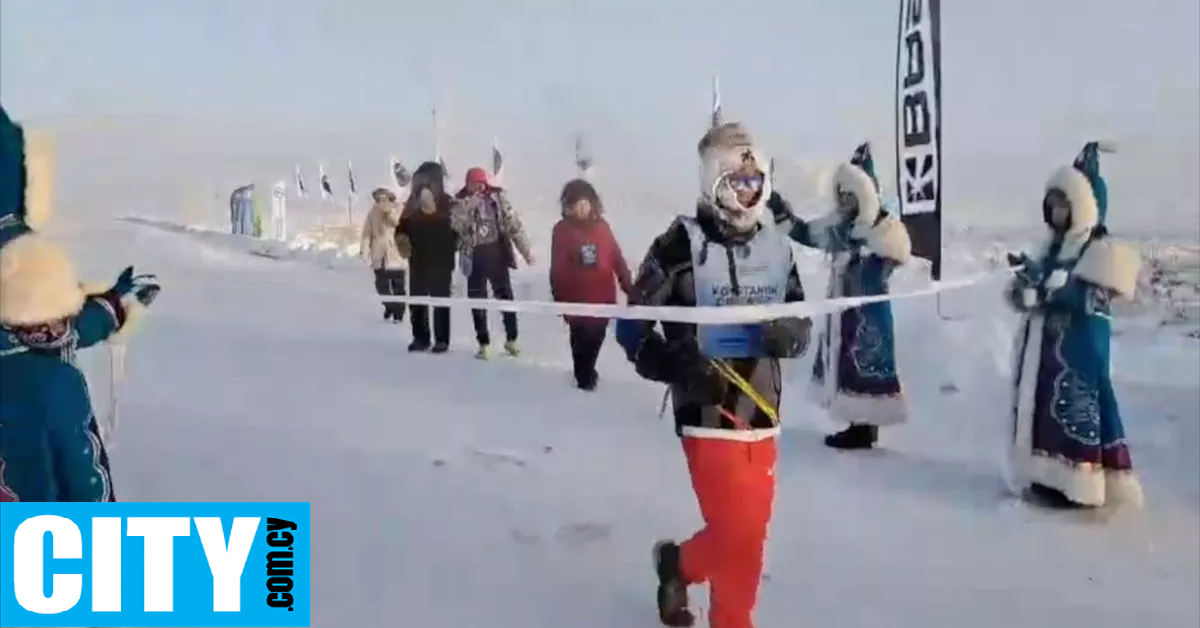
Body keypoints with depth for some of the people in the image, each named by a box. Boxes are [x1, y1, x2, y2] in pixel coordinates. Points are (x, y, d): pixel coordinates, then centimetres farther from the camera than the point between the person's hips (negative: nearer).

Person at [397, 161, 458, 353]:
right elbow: (403, 226, 9)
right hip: (418, 259, 4)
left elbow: (455, 228, -10)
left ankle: (442, 340, 8)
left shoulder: (447, 203, -6)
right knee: (417, 299, 7)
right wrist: (402, 239, -10)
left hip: (440, 259, -4)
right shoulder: (413, 202, 6)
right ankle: (420, 337, 17)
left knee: (440, 299, 2)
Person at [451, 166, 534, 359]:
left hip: (497, 252, 0)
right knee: (477, 300, 5)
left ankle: (511, 339, 23)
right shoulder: (460, 202, -1)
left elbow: (513, 223, -4)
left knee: (505, 296, 7)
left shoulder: (498, 197, -3)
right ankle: (483, 343, 16)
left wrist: (526, 250, -7)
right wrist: (468, 207, -26)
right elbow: (457, 227, -14)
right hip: (474, 255, 0)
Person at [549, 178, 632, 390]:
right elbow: (557, 268, -6)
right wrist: (559, 298, -6)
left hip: (603, 295, 2)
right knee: (581, 339, 10)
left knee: (595, 337, 14)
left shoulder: (602, 226, -2)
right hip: (576, 297, -2)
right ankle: (584, 376, 29)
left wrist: (628, 287, 1)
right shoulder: (562, 230, -7)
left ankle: (587, 371, 35)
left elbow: (617, 258, 3)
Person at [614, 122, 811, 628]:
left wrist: (788, 334, -9)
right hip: (708, 412, -5)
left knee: (750, 527, 13)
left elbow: (801, 320, 15)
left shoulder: (777, 247, 6)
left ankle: (678, 564, 39)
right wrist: (680, 367, -22)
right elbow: (632, 329, -6)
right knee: (739, 534, -4)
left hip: (762, 411, 6)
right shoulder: (681, 245, -10)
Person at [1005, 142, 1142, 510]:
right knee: (1040, 403, 10)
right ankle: (1049, 473, 20)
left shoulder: (1102, 249, -9)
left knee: (1078, 405, -9)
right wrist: (1025, 285, -10)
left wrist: (1048, 280, -26)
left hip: (1080, 346, -8)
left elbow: (1090, 298, -21)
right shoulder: (1051, 248, 13)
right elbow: (1024, 297, 12)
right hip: (1043, 344, 8)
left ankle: (1081, 482, -4)